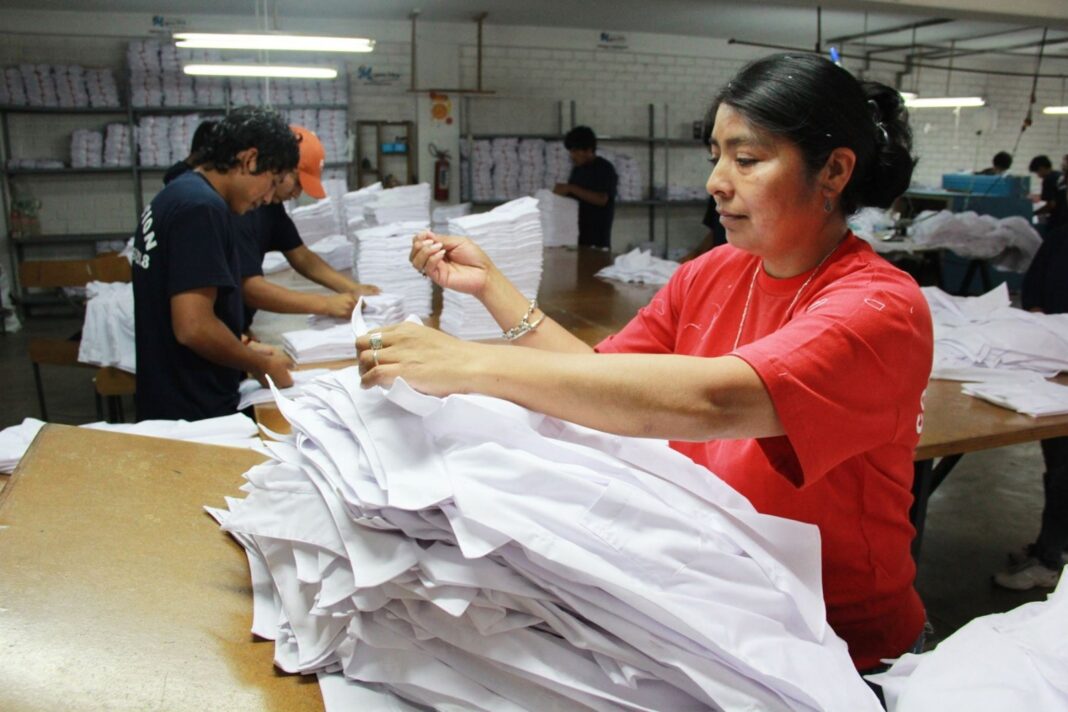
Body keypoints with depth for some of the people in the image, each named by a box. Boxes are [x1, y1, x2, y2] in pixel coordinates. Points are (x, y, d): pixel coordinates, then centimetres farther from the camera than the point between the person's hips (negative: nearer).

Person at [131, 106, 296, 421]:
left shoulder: (174, 195, 10)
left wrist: (244, 351, 14)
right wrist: (262, 364, -12)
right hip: (195, 414, -9)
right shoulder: (202, 208, -20)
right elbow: (193, 327, -26)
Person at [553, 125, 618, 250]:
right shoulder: (577, 170, 15)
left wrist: (570, 188, -22)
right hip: (575, 235, 6)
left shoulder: (605, 169, -6)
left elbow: (601, 199, -20)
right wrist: (562, 192, -1)